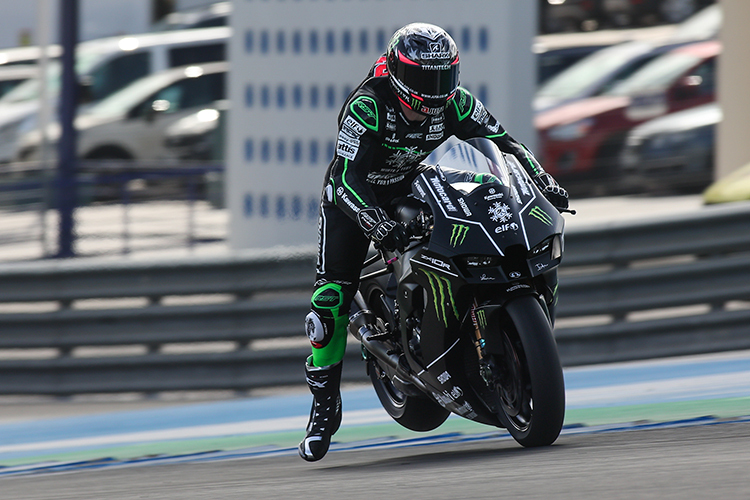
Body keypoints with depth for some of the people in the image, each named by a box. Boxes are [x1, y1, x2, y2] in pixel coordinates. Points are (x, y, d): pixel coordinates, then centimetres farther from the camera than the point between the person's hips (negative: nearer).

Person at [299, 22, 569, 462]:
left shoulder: (455, 103, -16)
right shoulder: (366, 107, -31)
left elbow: (503, 143, -9)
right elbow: (349, 181, -38)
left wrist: (545, 182, -25)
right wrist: (380, 227, -54)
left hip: (412, 190, 5)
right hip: (354, 197, -5)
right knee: (330, 298, -16)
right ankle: (325, 405, -4)